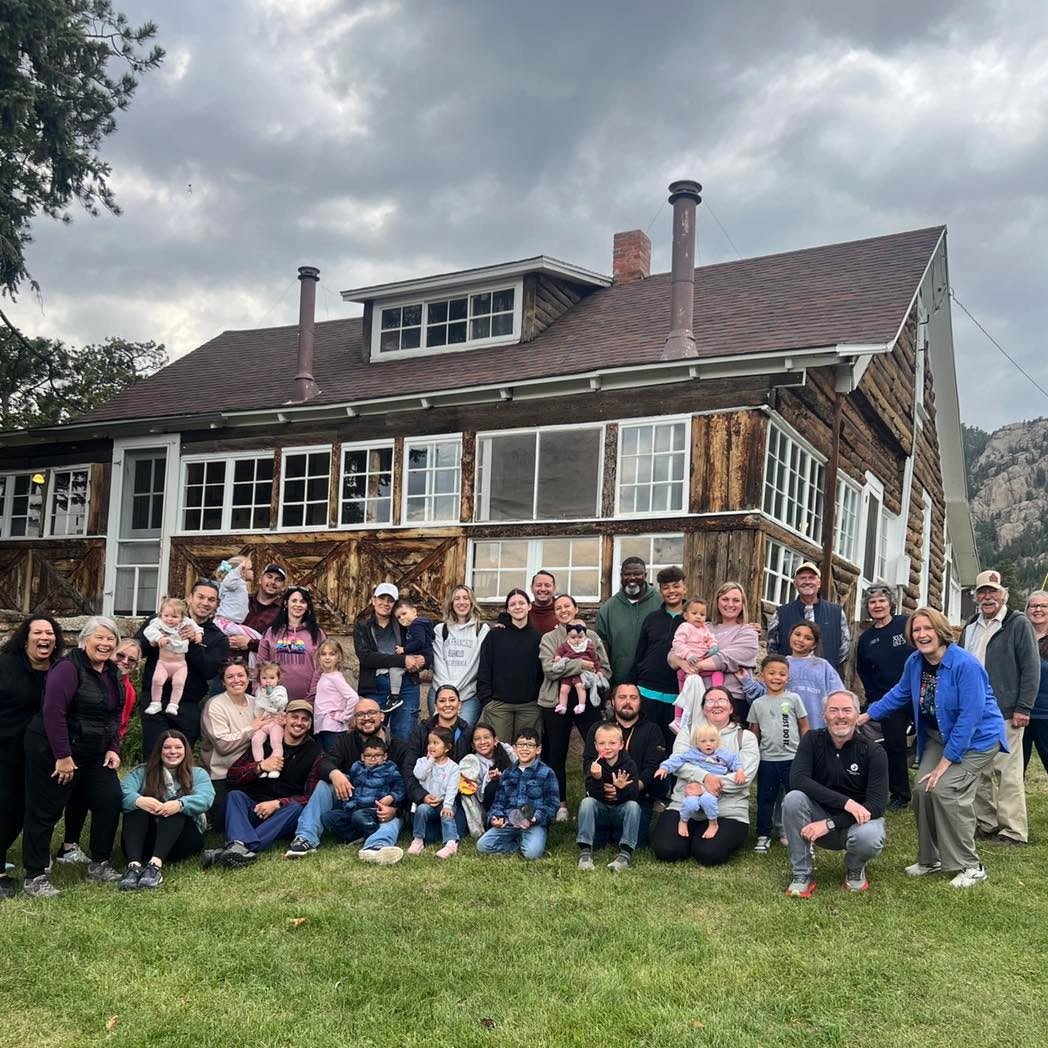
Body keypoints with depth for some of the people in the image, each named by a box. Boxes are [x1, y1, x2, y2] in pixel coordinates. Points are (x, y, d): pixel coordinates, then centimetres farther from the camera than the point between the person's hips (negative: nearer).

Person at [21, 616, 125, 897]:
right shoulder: (69, 668, -17)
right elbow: (53, 712, -24)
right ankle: (34, 877, 11)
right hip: (53, 752, -8)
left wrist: (113, 749, 2)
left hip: (94, 754, 8)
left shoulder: (111, 674, 8)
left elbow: (114, 716, 15)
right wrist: (63, 756, -24)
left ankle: (98, 865, 16)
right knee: (44, 812, 1)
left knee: (110, 801, 2)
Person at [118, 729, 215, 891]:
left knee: (176, 807, -28)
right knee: (136, 806, -24)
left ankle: (156, 864, -46)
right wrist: (138, 800, -32)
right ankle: (134, 865, -43)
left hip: (182, 840, -1)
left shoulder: (198, 774, 13)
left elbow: (205, 798, -9)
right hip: (144, 839, 1)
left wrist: (180, 804, -31)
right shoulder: (142, 772, 15)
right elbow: (124, 792, -8)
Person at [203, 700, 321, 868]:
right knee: (235, 795, -24)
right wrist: (261, 766, -12)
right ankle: (244, 847, -53)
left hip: (284, 816, -2)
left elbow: (312, 796, -5)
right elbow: (231, 776, 5)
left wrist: (277, 803, -19)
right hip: (254, 810, 2)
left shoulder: (314, 752, 5)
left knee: (296, 807, -32)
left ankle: (241, 846, -50)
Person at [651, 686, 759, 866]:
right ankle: (692, 836, 13)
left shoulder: (745, 737, 7)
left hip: (728, 811, -1)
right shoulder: (689, 731, 12)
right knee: (666, 850, -19)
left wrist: (702, 787, -16)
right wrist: (705, 777, -24)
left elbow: (745, 775, -7)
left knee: (709, 854, -25)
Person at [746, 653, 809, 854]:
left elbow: (804, 728, 4)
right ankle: (763, 835, 21)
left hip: (793, 759, -1)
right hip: (767, 760, 2)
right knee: (765, 799, 10)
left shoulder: (793, 699, 0)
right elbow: (754, 733, 10)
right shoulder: (757, 704, 4)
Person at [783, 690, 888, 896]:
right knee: (793, 798, -28)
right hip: (820, 817, 1)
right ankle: (802, 875, -14)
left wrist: (830, 824, -27)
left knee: (869, 837, -36)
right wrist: (845, 802, -32)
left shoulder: (873, 753, -12)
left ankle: (855, 869, 3)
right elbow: (797, 779, -22)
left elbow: (876, 806, -18)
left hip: (856, 823, -1)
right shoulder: (813, 740, -7)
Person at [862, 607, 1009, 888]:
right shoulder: (915, 662, -6)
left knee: (945, 790, -20)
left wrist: (946, 760, -24)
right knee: (923, 789, -5)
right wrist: (868, 714, 10)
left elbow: (970, 716, -27)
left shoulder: (966, 664, -27)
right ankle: (930, 859, 15)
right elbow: (900, 693, 14)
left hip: (977, 737, -7)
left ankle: (970, 866, -4)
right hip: (939, 736, 7)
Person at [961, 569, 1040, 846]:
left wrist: (1023, 708, -12)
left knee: (1007, 773, -4)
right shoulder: (971, 628, 16)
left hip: (1005, 714, -6)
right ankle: (985, 824, 20)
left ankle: (1013, 831, 3)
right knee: (980, 772, 10)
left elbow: (1031, 668, -7)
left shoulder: (1018, 624, -3)